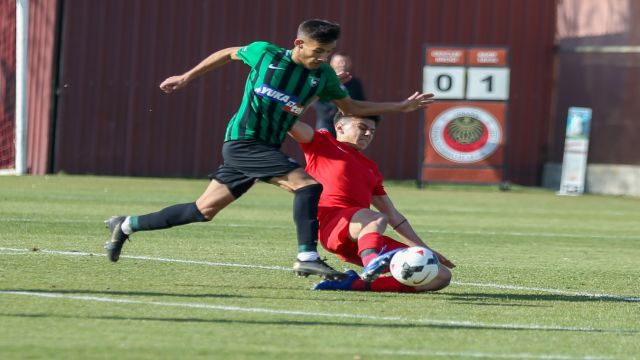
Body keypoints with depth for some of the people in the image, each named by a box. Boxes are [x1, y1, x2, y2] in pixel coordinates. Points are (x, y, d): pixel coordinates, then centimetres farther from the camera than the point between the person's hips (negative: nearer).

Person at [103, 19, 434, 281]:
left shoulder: (323, 76, 3)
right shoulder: (265, 54, -9)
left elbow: (351, 107, 14)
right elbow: (227, 54, 9)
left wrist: (401, 107, 8)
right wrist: (187, 77, 13)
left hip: (266, 148, 6)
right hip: (242, 141, -6)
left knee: (203, 211, 9)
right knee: (307, 184, -23)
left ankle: (127, 226, 22)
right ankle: (307, 257, -24)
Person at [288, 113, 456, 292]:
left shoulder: (370, 168, 32)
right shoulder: (323, 144, 15)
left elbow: (394, 216, 33)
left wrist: (425, 250, 29)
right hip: (333, 225, -7)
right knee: (376, 219, -41)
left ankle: (357, 283, -21)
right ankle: (371, 263, -72)